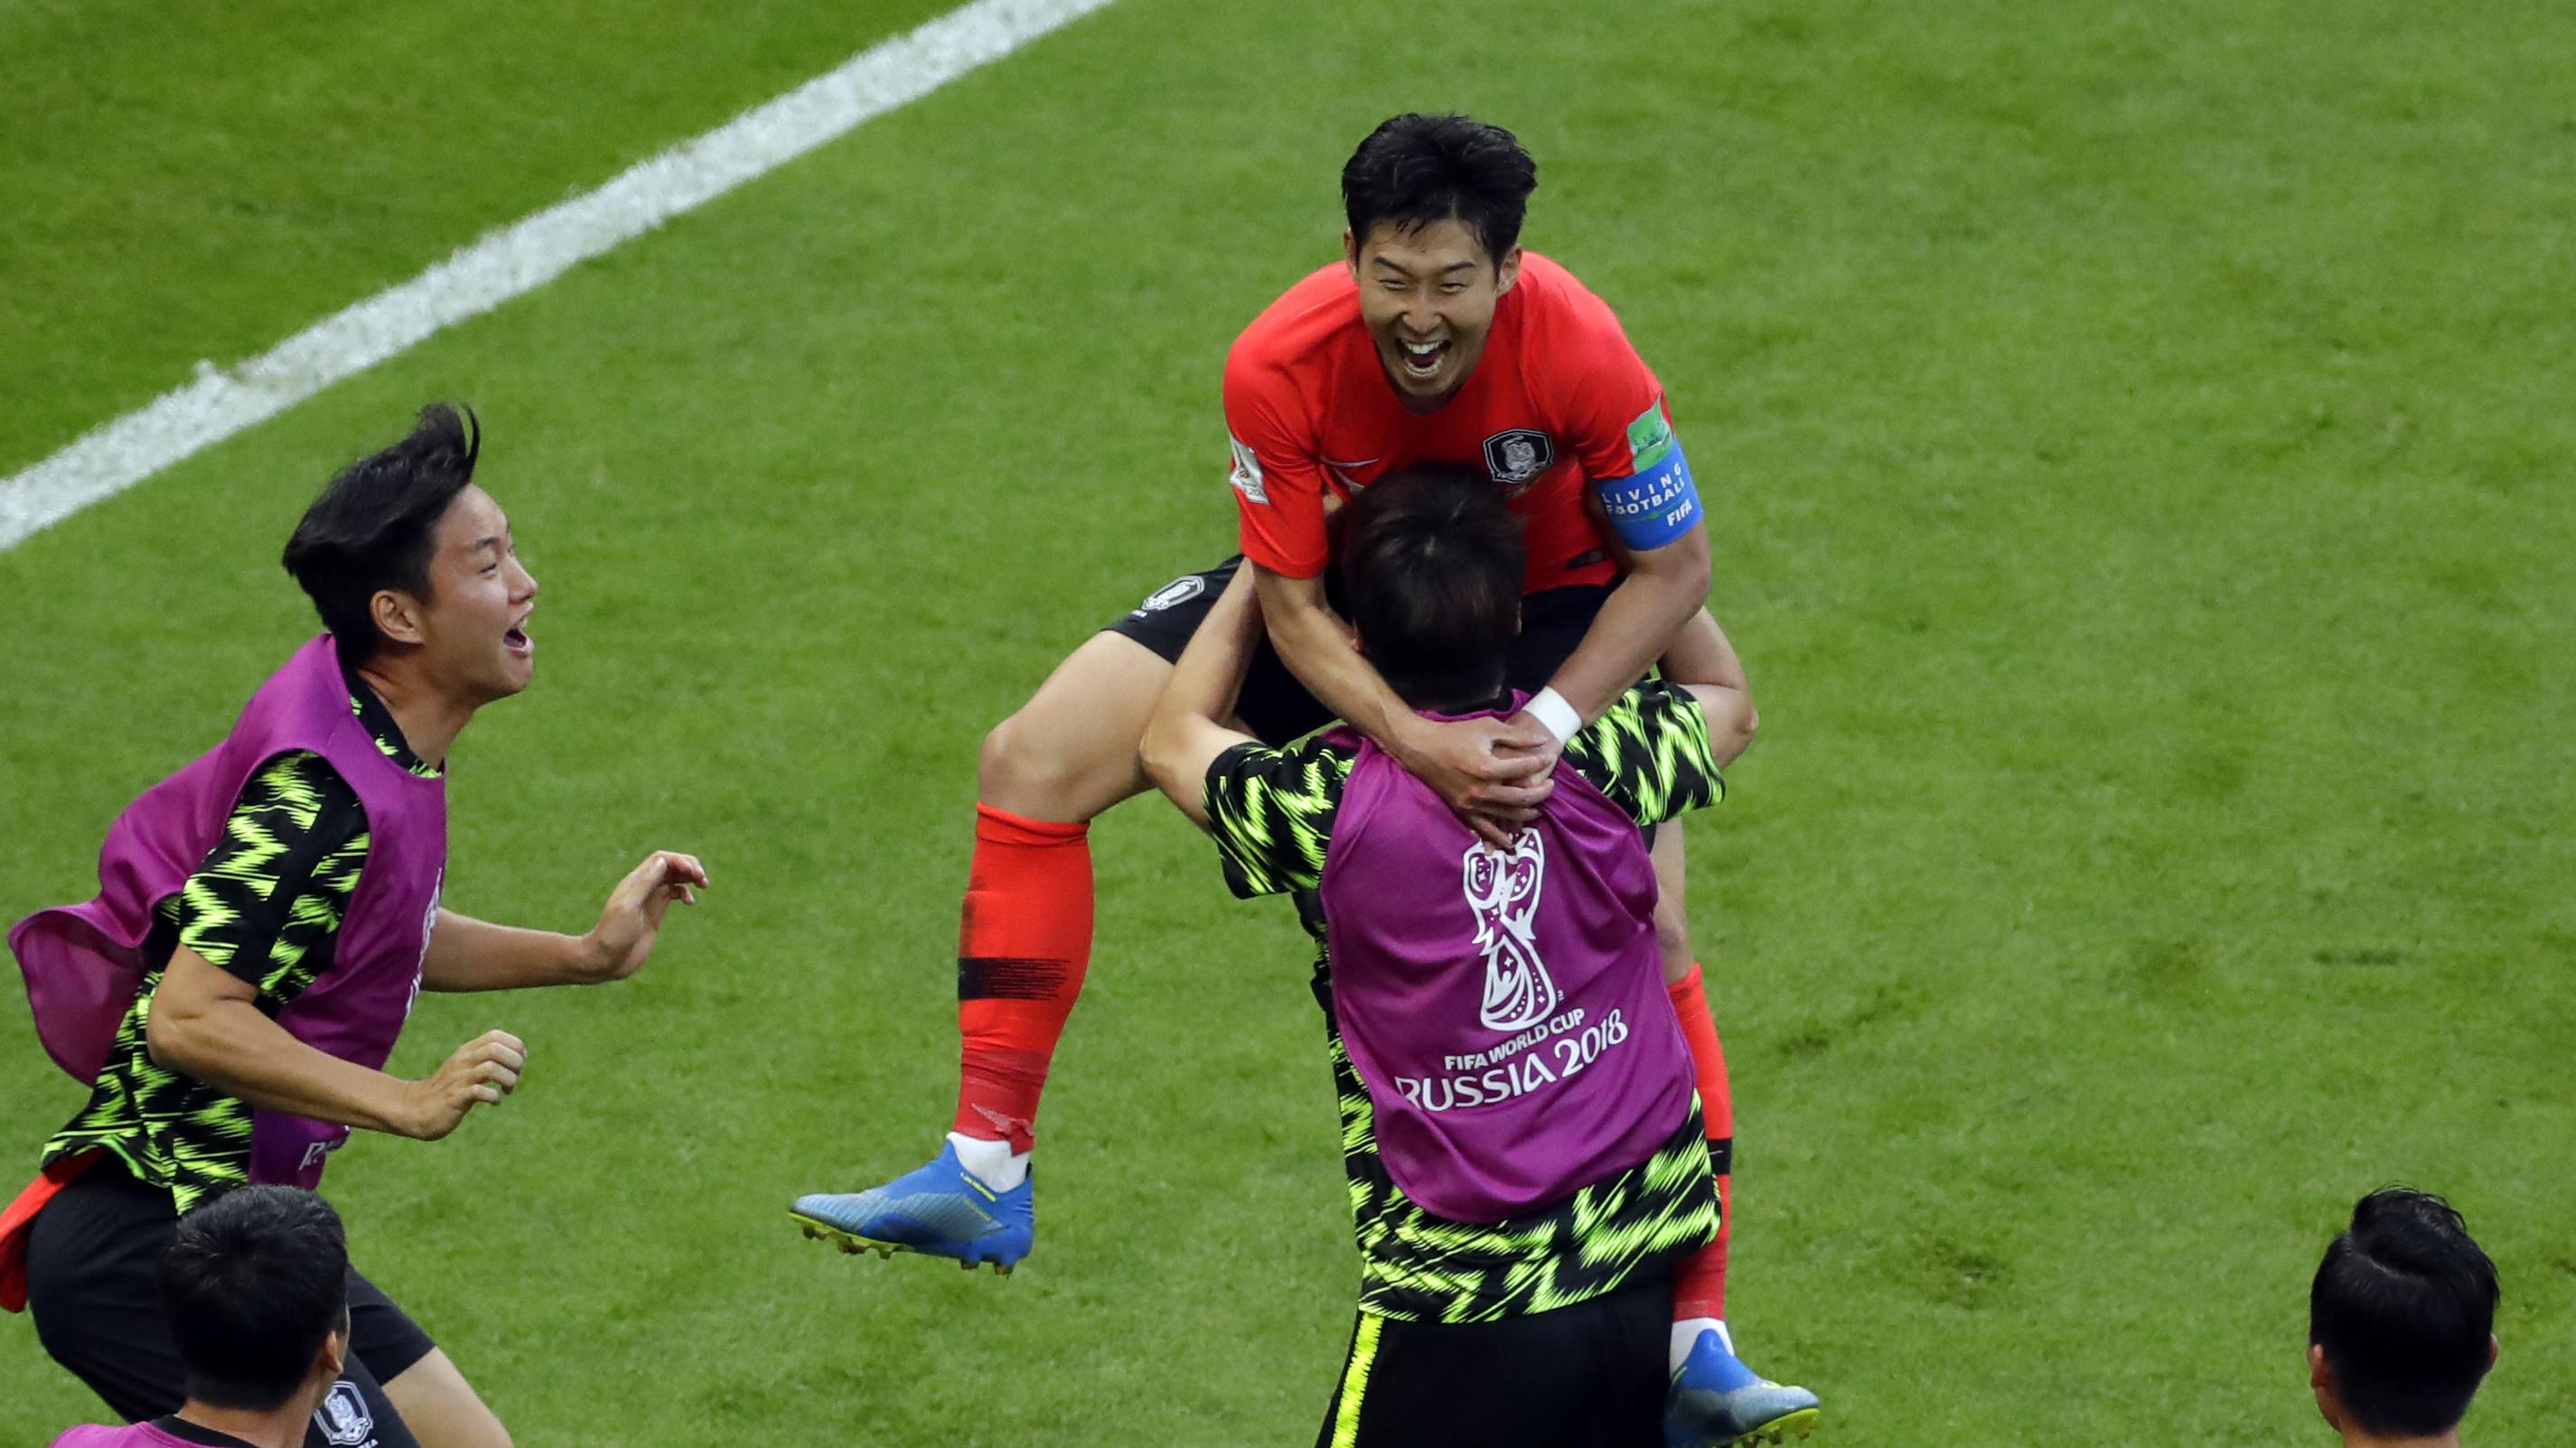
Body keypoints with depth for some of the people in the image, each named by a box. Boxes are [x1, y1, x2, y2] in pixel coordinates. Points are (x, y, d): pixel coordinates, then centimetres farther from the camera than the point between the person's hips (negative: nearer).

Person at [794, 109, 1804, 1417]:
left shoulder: (1581, 352, -36)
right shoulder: (1281, 365, -33)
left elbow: (1672, 569, -21)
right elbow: (1291, 605, -22)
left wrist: (1548, 725, -31)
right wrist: (1419, 745, -38)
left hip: (1556, 603, -2)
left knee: (1651, 936, -15)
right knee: (1032, 766, -8)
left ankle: (1697, 1333, -5)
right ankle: (984, 1177, -2)